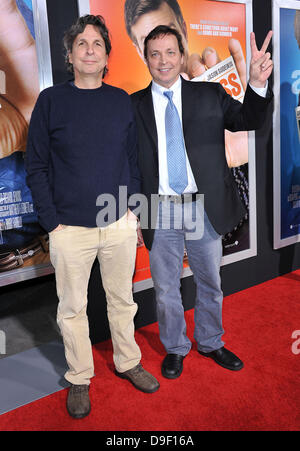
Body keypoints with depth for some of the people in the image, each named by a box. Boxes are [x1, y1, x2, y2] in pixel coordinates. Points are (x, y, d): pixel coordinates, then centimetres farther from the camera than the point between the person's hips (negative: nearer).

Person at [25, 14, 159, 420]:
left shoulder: (121, 100, 6)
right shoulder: (51, 100, -2)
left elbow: (133, 159, 11)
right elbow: (36, 168, -2)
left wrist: (132, 208, 2)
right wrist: (52, 221, -8)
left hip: (120, 224, 2)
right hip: (70, 229, -2)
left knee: (122, 299, 16)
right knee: (72, 308, 10)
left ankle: (128, 362, 37)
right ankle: (79, 379, 29)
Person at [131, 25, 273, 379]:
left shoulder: (210, 95, 4)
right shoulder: (134, 106, 1)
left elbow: (247, 121, -4)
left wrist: (257, 84, -23)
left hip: (205, 208, 1)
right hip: (160, 211, -1)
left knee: (210, 283, 17)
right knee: (166, 289, 13)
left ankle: (210, 342, 41)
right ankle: (175, 348, 37)